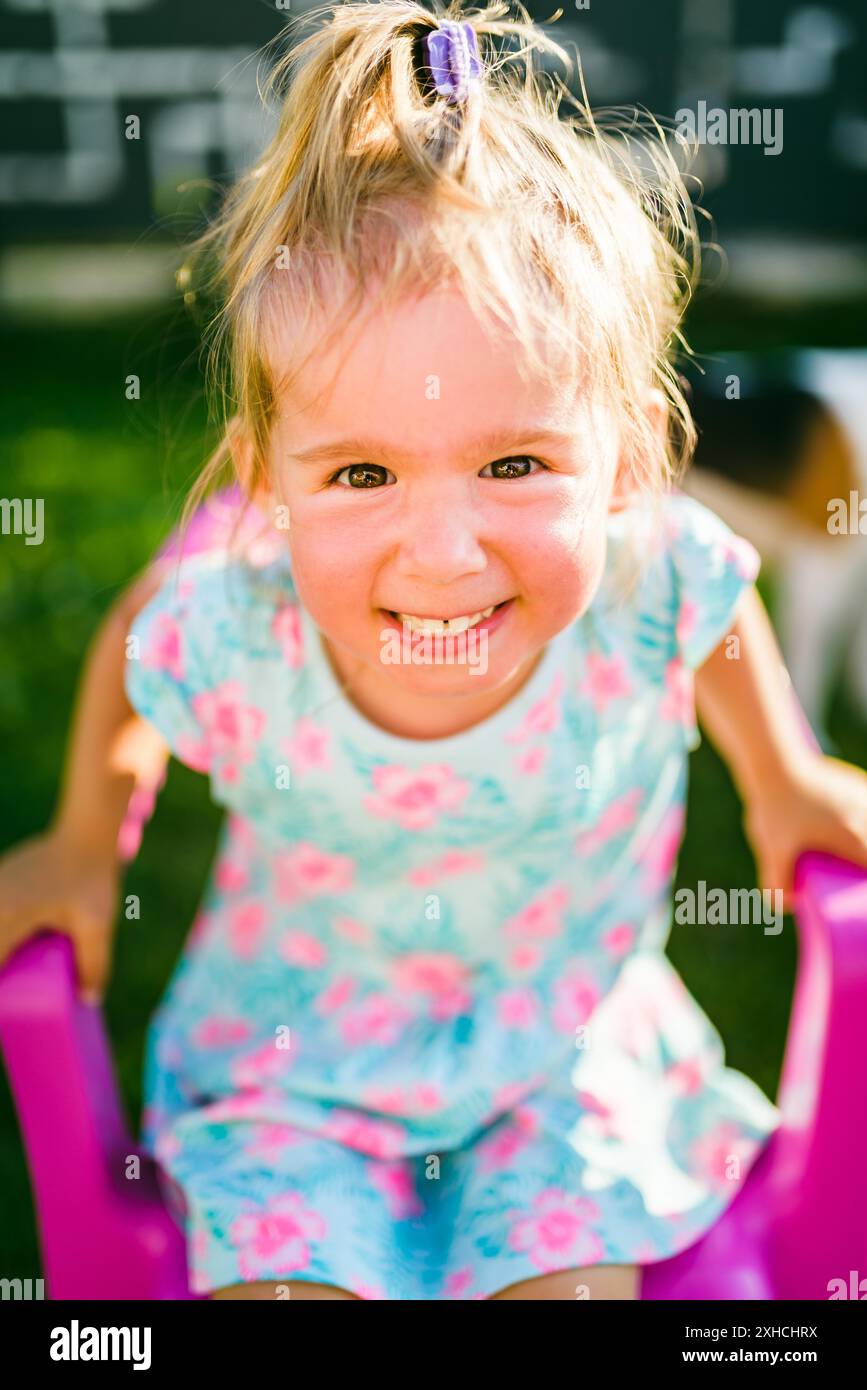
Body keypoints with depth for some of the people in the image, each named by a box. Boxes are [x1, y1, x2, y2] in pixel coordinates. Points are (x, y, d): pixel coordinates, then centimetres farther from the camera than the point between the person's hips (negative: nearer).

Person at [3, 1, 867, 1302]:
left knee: (569, 1273, -6)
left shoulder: (650, 573, -29)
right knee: (277, 1275, -10)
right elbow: (133, 631, -3)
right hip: (294, 1052, 0)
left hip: (567, 1037, 1)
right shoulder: (225, 629, -29)